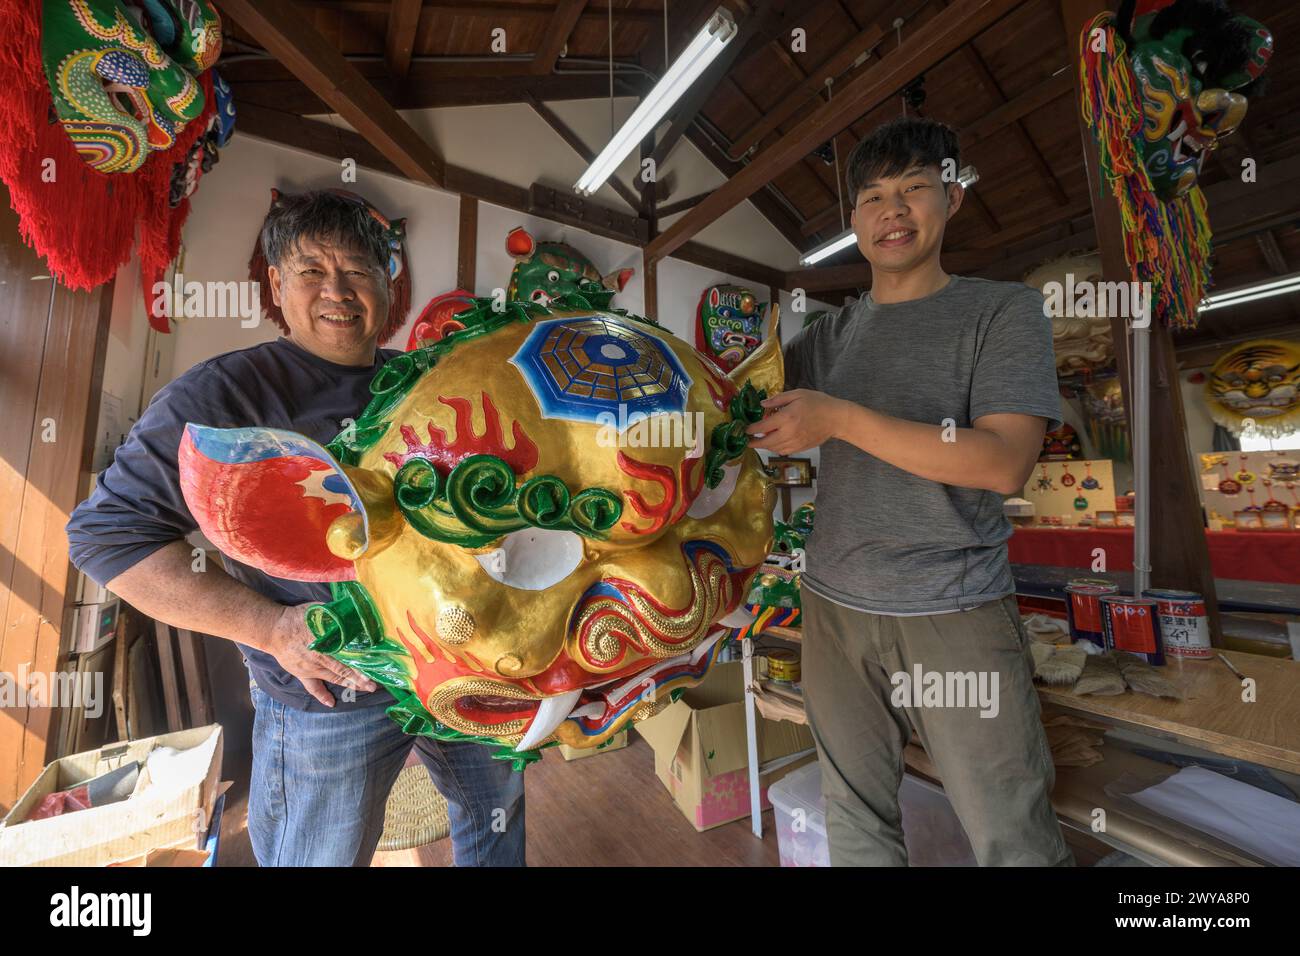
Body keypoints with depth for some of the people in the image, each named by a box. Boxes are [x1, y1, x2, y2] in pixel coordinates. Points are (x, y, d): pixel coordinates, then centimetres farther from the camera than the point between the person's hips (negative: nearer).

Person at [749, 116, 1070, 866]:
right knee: (857, 823, 18)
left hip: (958, 615, -3)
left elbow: (1005, 463, -14)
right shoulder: (831, 334, 9)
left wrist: (838, 418, -20)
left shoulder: (1005, 310, -1)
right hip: (835, 609, 4)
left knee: (1016, 841, 11)